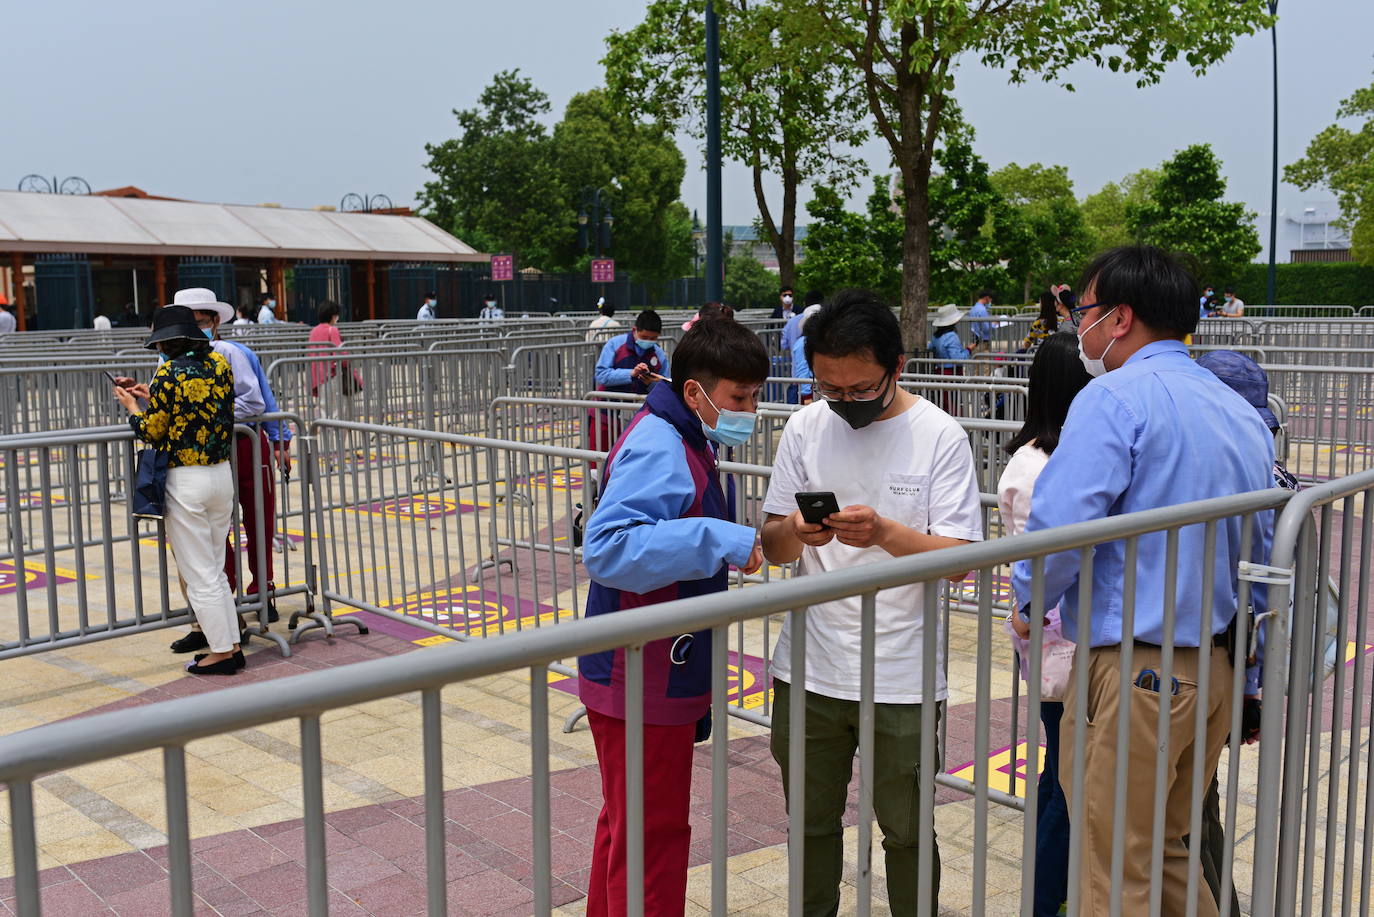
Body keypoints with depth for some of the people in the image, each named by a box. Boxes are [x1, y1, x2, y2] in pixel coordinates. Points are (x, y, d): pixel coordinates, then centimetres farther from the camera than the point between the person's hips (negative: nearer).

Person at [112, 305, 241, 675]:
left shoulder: (168, 373, -13)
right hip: (222, 475, 7)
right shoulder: (220, 364, 4)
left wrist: (132, 406, 10)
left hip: (185, 481, -7)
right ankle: (231, 644, 19)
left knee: (198, 575, 4)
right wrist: (152, 397, 19)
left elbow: (152, 432, -8)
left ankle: (222, 651, 9)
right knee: (214, 569, 17)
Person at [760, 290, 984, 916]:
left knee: (906, 831, 11)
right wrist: (796, 530, -19)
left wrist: (884, 532, -27)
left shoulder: (939, 435, -7)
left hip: (900, 677, -3)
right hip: (809, 670, 3)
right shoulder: (805, 427, 2)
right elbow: (774, 546, 4)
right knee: (812, 824, 17)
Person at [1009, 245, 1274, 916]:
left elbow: (1059, 525, -23)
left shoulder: (1114, 398, -14)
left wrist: (1029, 605, -5)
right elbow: (1263, 552, 19)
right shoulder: (1241, 413, 13)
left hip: (1131, 666, -8)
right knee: (1168, 852, 22)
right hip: (1215, 667, 9)